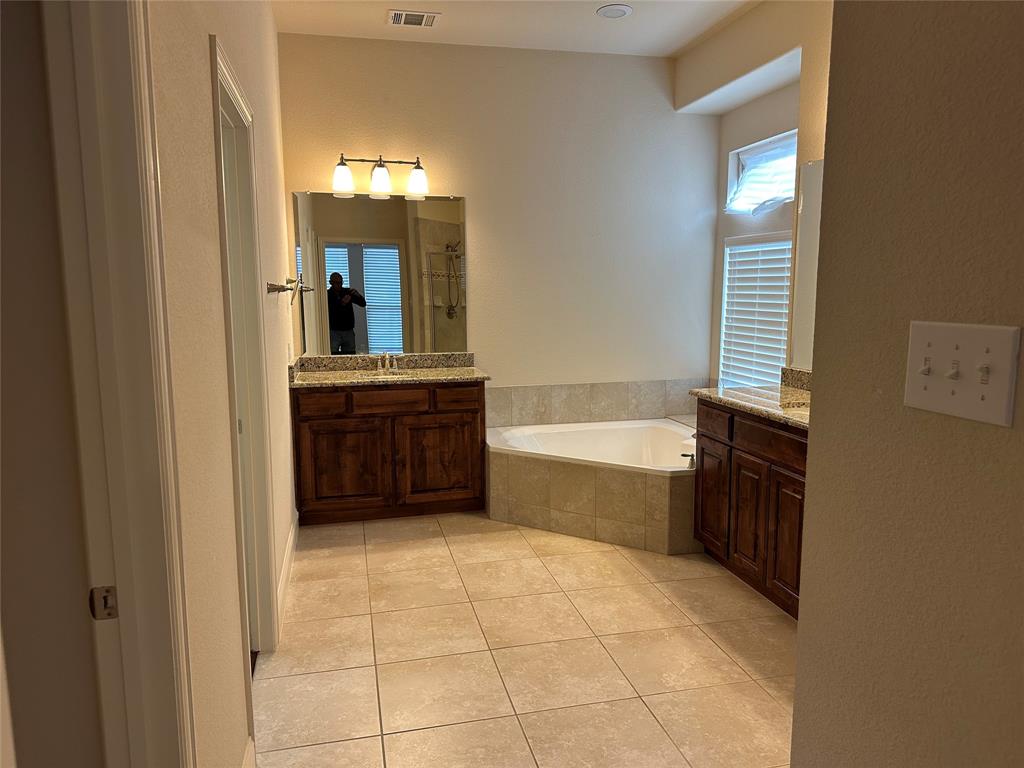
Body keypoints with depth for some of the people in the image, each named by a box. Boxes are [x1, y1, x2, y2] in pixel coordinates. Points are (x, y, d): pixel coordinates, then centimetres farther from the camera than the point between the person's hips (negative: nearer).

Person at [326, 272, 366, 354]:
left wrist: (358, 295, -15)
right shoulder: (327, 295, 1)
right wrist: (342, 303, -27)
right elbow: (328, 310, -14)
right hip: (334, 331, -3)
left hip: (348, 331, 3)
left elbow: (363, 304, 6)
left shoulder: (348, 292, 9)